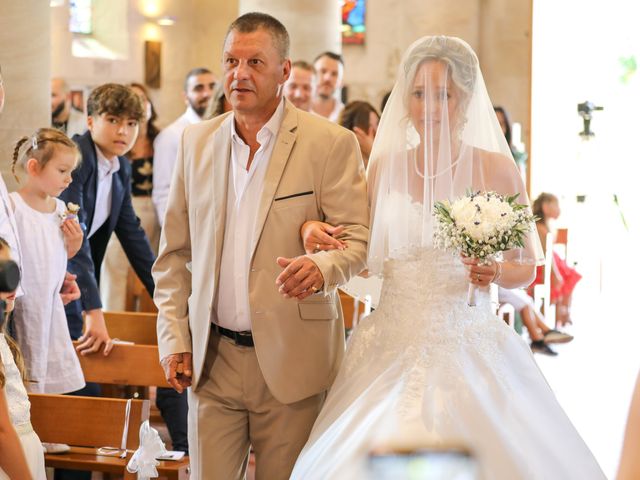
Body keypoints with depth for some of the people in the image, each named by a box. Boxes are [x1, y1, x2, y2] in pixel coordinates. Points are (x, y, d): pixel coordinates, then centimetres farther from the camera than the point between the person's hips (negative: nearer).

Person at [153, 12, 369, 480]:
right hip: (211, 358, 3)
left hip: (291, 358, -3)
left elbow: (359, 238, -6)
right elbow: (175, 251, 12)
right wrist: (174, 337, 5)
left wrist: (322, 266, -28)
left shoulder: (331, 143, -4)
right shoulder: (197, 141, 8)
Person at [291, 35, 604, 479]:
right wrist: (315, 230, -5)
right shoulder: (385, 167, 5)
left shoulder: (497, 169, -2)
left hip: (469, 343, -2)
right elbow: (365, 259, 12)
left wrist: (496, 272, -16)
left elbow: (527, 266, 5)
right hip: (394, 344, 2)